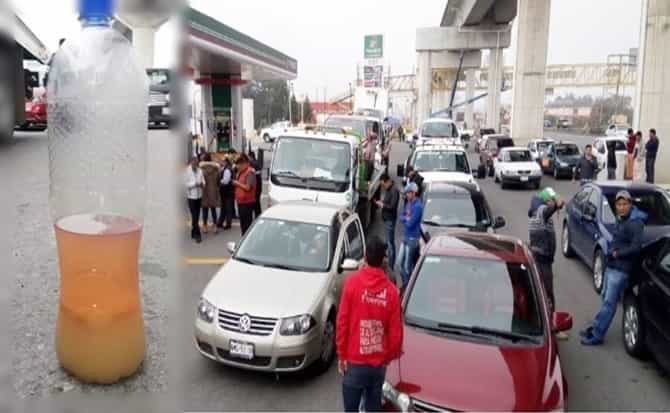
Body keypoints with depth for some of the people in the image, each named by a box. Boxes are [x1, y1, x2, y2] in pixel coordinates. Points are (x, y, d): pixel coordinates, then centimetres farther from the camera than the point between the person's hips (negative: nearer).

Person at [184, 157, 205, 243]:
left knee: (197, 216, 11)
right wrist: (195, 184, -19)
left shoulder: (200, 171, 6)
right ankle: (197, 234, -6)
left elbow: (203, 181, 7)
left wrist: (202, 184, -15)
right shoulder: (187, 171, -7)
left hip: (199, 195, 5)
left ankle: (193, 233, 26)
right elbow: (186, 183, -10)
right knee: (194, 216, -8)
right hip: (191, 196, -5)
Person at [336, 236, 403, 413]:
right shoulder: (391, 290, -7)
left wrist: (341, 354, 1)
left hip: (355, 360, -2)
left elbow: (342, 322, -9)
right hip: (379, 363, 2)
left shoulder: (352, 282, -12)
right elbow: (395, 331, -2)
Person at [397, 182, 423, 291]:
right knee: (400, 261, 14)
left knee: (408, 265, 0)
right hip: (405, 236, 9)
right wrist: (406, 218, -9)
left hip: (412, 238, -9)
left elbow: (410, 223, -22)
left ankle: (408, 286, 13)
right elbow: (401, 217, 11)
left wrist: (405, 219, -2)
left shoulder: (417, 206, -19)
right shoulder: (408, 203, 9)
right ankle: (405, 283, 29)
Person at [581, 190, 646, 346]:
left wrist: (617, 253, -15)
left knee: (609, 302, -3)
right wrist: (610, 250, 4)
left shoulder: (635, 223, -17)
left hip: (621, 269, -9)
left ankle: (597, 335, 2)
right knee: (605, 298, 18)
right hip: (610, 265, 9)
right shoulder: (621, 220, 10)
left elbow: (636, 247, -24)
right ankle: (595, 327, 30)